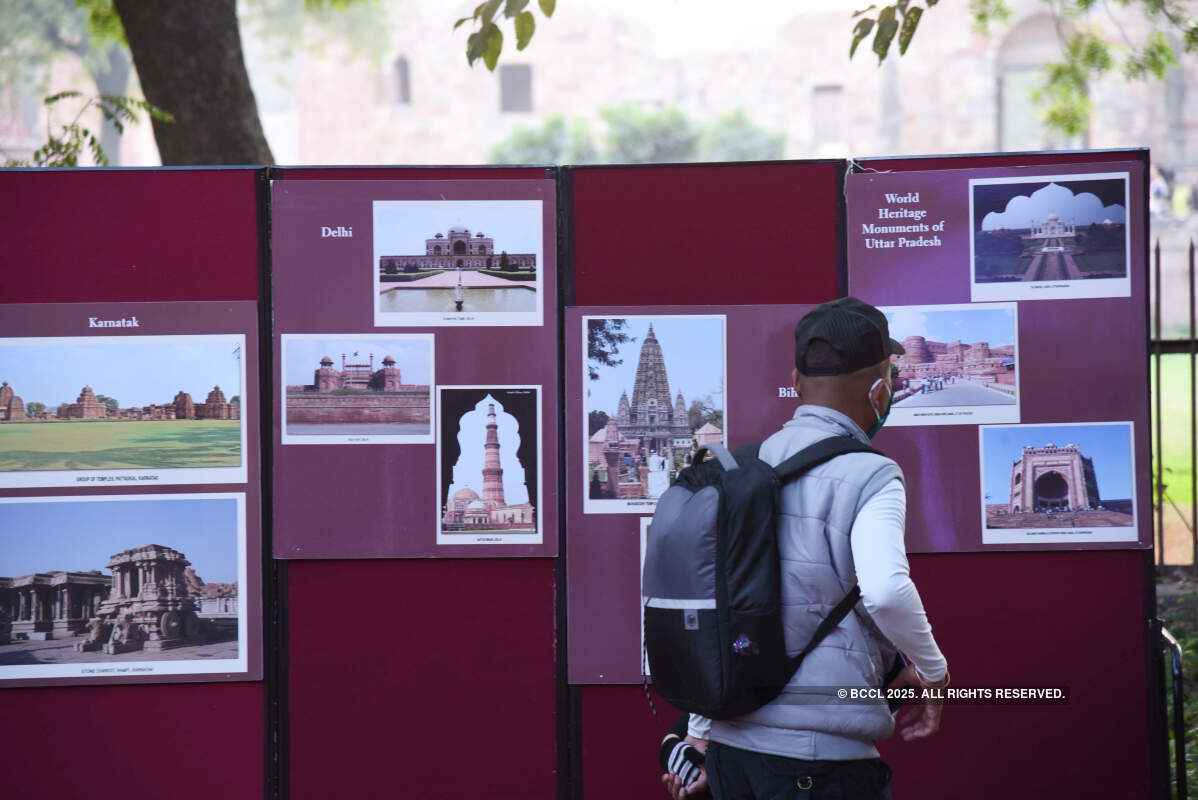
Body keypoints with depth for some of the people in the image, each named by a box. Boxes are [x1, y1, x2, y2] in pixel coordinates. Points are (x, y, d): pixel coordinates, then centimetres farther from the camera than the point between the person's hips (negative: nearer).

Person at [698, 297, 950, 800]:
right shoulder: (868, 476, -9)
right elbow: (885, 591, -26)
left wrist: (699, 733, 21)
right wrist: (930, 670, -8)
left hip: (729, 742, 7)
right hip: (818, 753, -7)